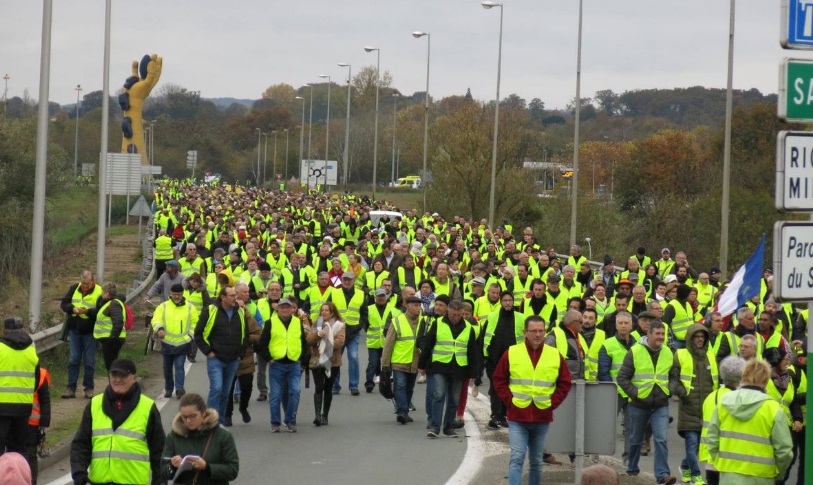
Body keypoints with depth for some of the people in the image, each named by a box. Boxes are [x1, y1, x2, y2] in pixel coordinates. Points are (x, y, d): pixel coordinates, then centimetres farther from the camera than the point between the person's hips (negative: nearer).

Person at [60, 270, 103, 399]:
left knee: (89, 362, 4)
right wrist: (73, 309, -17)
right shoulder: (74, 289, 3)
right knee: (73, 360, 5)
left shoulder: (99, 292, -9)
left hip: (90, 332, -3)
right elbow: (63, 304, 3)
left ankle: (88, 388, 16)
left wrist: (88, 311, -29)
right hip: (74, 330, 3)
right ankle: (71, 388, 9)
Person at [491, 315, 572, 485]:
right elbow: (499, 380, 4)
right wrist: (509, 400, -6)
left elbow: (565, 383, 9)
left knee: (536, 461, 13)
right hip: (517, 417, -2)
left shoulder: (555, 355, 2)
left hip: (542, 418, 2)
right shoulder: (511, 353, -2)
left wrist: (552, 402, -2)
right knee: (517, 458, -11)